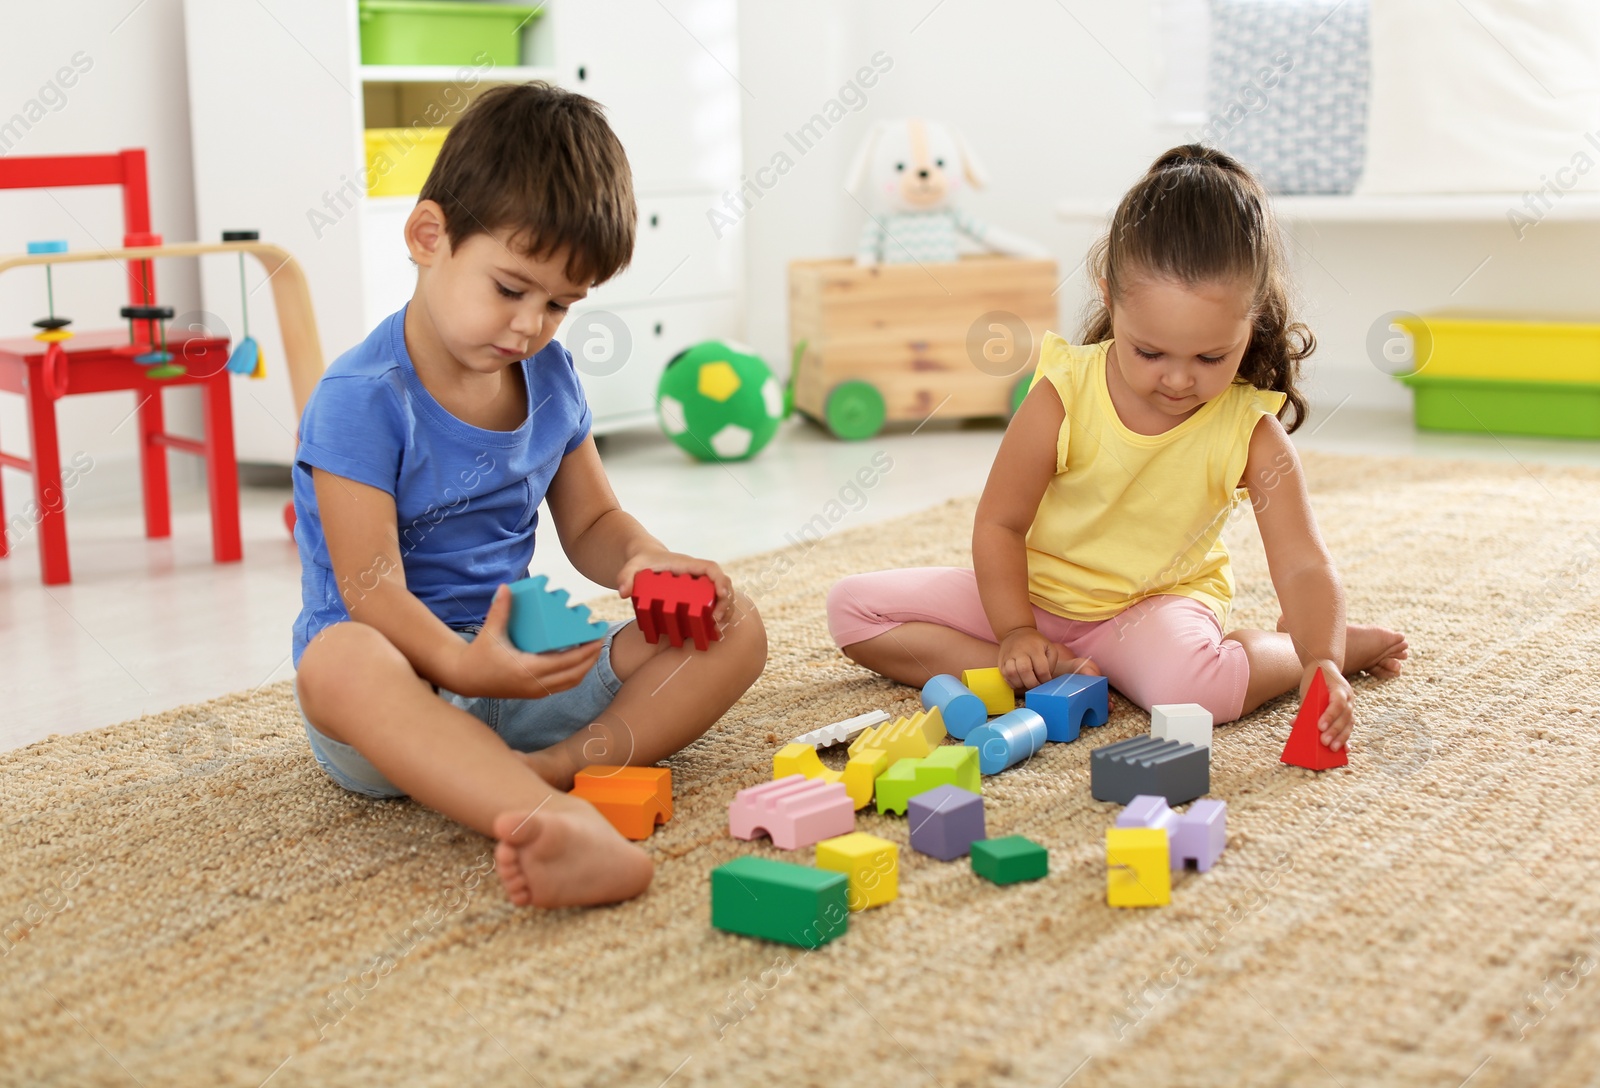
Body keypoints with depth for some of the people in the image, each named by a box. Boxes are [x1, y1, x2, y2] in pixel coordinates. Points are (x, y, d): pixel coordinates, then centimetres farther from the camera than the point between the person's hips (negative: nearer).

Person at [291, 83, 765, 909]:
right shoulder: (362, 398, -14)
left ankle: (565, 764, -33)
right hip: (410, 674, -6)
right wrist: (461, 665, -40)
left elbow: (589, 523, 16)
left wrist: (645, 562, -8)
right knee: (340, 663, -42)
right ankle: (570, 828, -63)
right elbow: (372, 591, -20)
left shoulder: (549, 378, 7)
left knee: (733, 629, -7)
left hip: (523, 669, 7)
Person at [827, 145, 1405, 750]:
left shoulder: (1251, 431, -16)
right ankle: (1048, 676, -21)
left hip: (1160, 604, -2)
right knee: (853, 608, -12)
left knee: (1193, 687, -40)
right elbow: (999, 524, -8)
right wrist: (1016, 633, -18)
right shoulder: (1065, 394, -17)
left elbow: (1303, 567, -21)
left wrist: (1322, 661, -39)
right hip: (1036, 594, 3)